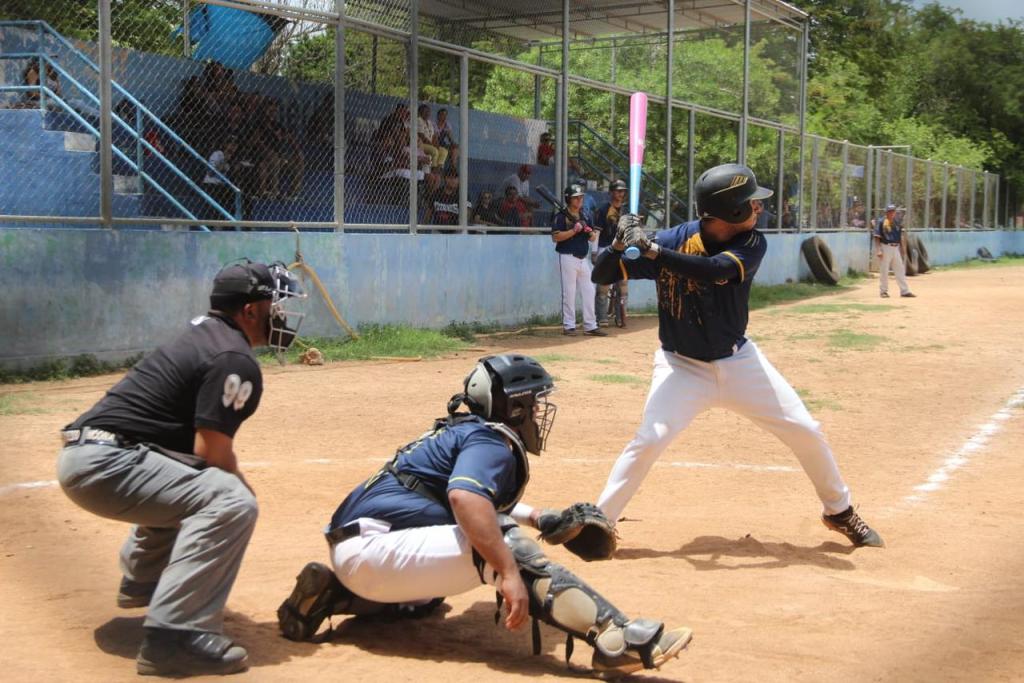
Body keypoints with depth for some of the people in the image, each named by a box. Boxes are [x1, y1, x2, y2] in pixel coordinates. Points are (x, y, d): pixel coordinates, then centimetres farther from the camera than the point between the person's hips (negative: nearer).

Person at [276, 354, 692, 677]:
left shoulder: (462, 431, 22)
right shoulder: (491, 441, -8)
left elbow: (486, 503, 40)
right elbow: (465, 496, -29)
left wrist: (543, 519, 35)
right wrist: (509, 573, -34)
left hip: (352, 552, 10)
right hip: (373, 546, -10)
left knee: (427, 599, 39)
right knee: (503, 541, -25)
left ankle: (330, 594, 19)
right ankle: (614, 640, -39)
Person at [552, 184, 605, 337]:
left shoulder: (585, 216, 13)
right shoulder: (561, 216, -7)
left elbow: (593, 239, 15)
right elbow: (556, 237, -16)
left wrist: (590, 232, -8)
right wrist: (574, 230, -20)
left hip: (584, 258, 7)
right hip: (568, 258, -6)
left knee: (589, 292, 6)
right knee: (569, 293, -2)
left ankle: (590, 326, 12)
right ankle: (568, 326, 5)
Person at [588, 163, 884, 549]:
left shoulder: (752, 244, -14)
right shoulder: (672, 241, -16)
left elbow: (713, 270, -36)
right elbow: (601, 276, -14)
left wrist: (650, 249, -40)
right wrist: (620, 242, -33)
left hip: (739, 361, 3)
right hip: (682, 367, -2)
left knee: (806, 431, 3)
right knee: (649, 440, -22)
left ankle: (839, 512, 27)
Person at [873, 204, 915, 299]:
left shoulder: (897, 223, 12)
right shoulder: (881, 222, -5)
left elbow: (900, 237, 18)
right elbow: (877, 236, -9)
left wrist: (902, 250, 16)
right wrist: (879, 250, -17)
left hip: (896, 248, 6)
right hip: (885, 247, -6)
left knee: (900, 269, 5)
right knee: (884, 270, -1)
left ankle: (904, 291, 9)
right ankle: (883, 291, 10)